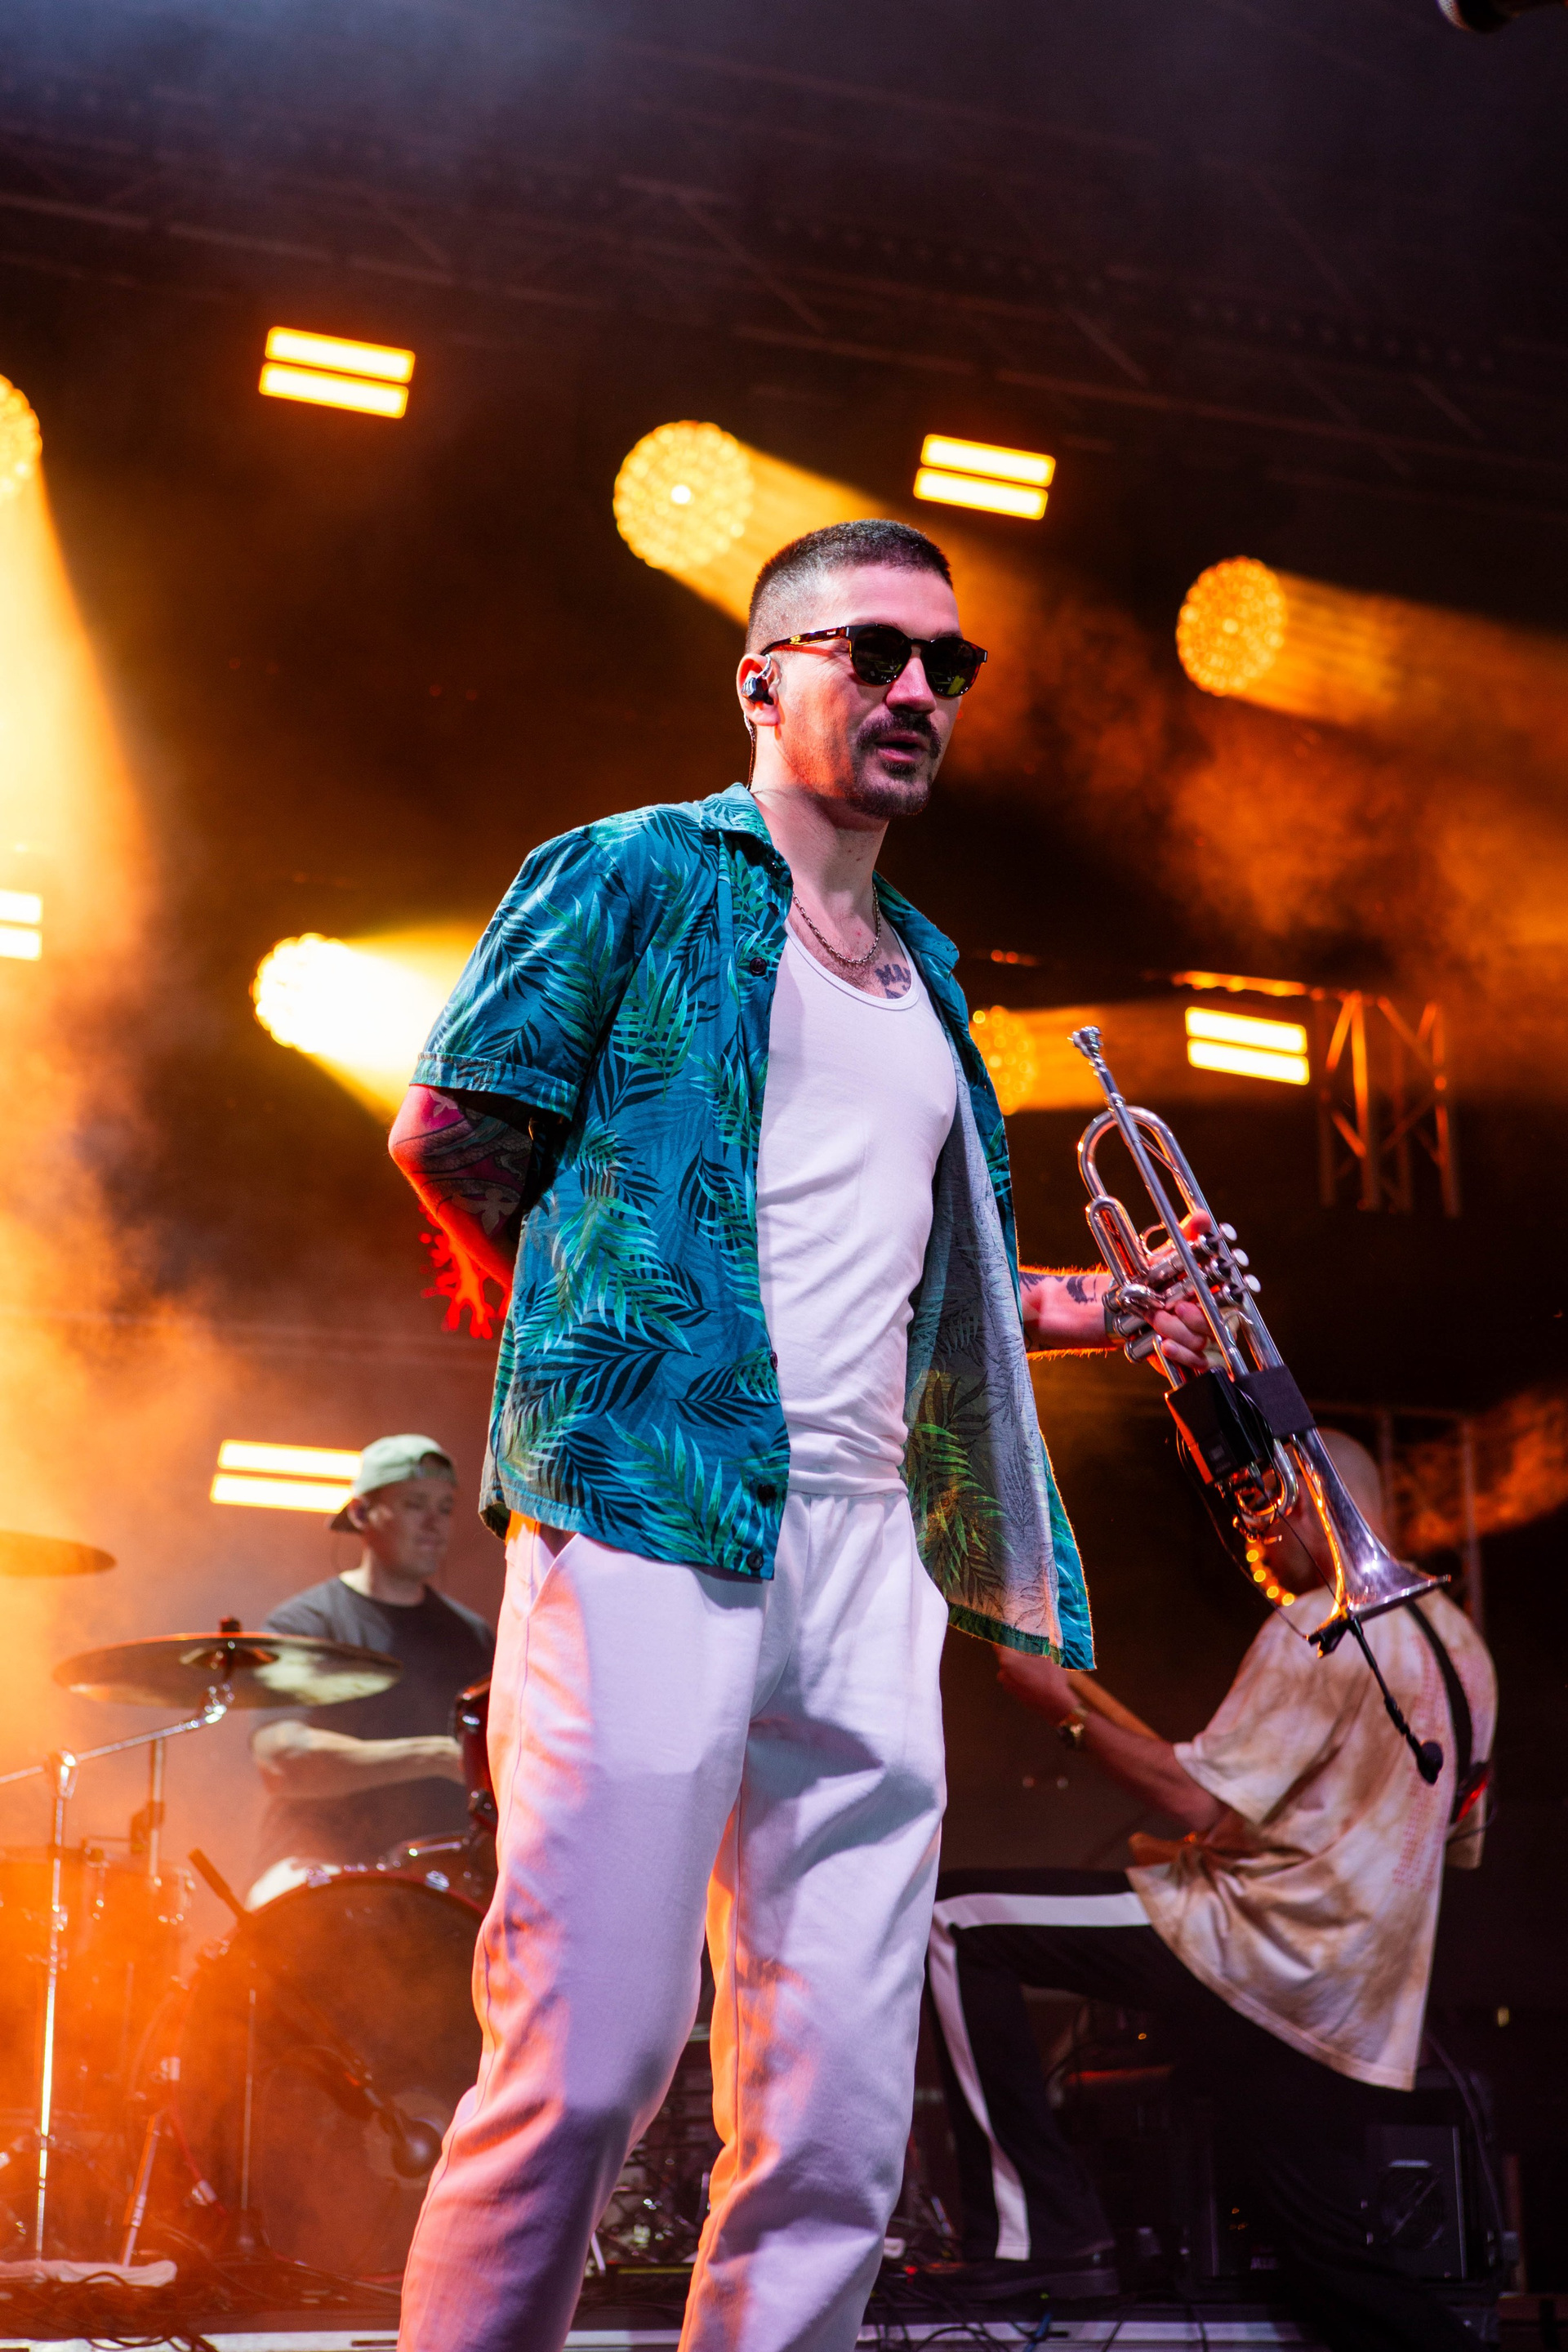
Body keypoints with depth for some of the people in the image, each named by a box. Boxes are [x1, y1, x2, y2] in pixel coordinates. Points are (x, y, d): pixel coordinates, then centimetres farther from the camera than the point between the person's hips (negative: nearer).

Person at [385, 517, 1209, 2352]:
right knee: (584, 2065, -11)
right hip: (649, 1525, -6)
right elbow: (446, 1131, 1)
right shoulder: (635, 875, 6)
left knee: (840, 2131, 3)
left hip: (869, 1562, 7)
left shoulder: (927, 973, 25)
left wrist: (1095, 1306, 15)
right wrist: (592, 1344, 7)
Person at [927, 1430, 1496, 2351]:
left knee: (953, 1917, -8)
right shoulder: (1457, 1641, 17)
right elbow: (1458, 1841, 25)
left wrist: (1067, 1707, -5)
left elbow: (1199, 1798, -18)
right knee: (1334, 2260, 16)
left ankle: (1040, 2232, -10)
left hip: (1258, 1951, -9)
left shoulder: (1319, 1627, -11)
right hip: (1358, 2015, 9)